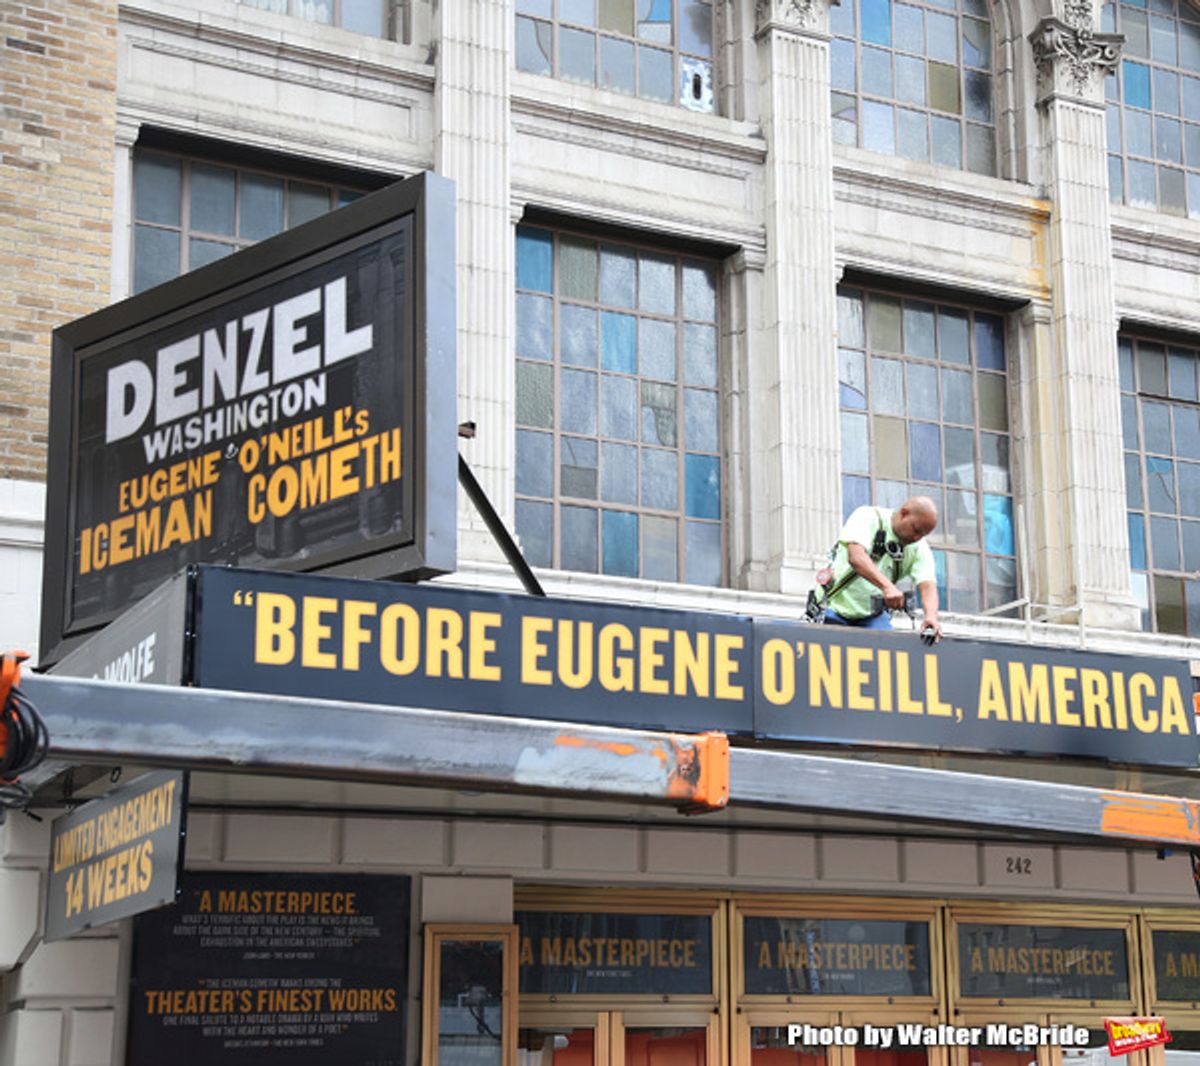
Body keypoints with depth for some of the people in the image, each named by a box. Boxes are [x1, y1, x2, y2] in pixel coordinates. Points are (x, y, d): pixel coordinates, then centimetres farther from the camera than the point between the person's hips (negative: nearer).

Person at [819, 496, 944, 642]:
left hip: (872, 616, 3)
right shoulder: (868, 518, -15)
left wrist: (931, 616, -39)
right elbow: (855, 557, -32)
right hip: (835, 610, -3)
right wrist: (887, 586, -48)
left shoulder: (919, 548, -3)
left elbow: (927, 585, -16)